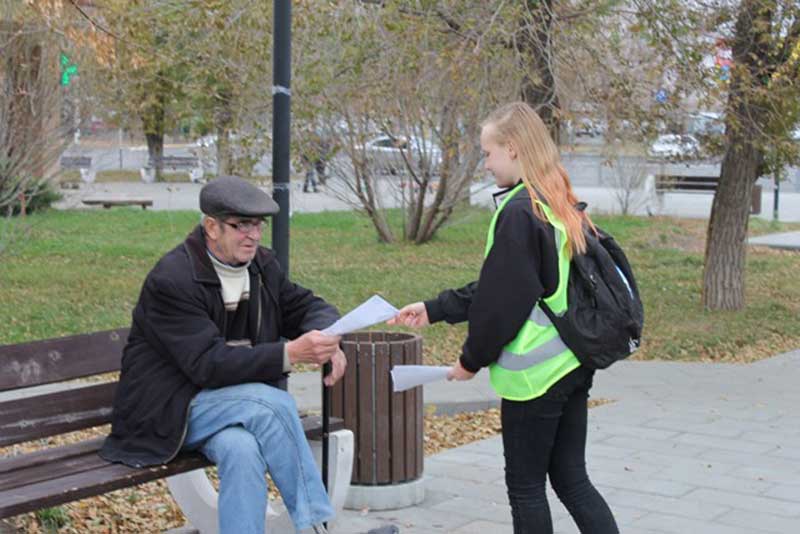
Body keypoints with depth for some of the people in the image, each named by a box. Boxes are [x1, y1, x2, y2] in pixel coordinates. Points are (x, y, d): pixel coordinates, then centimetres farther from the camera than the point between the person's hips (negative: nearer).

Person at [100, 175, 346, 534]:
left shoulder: (261, 265, 3)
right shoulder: (171, 280, -20)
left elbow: (307, 306, 12)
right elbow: (208, 363, -27)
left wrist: (326, 342, -13)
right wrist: (290, 353, -36)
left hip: (229, 403, 5)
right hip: (170, 410, -5)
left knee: (242, 450, -31)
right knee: (273, 404, -30)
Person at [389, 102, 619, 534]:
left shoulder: (519, 211, -17)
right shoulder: (561, 206, 11)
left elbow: (504, 300, -17)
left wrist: (472, 358, -2)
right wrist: (435, 310, 17)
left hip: (534, 373, -8)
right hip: (571, 366, 8)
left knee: (525, 486, 6)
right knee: (571, 479, 14)